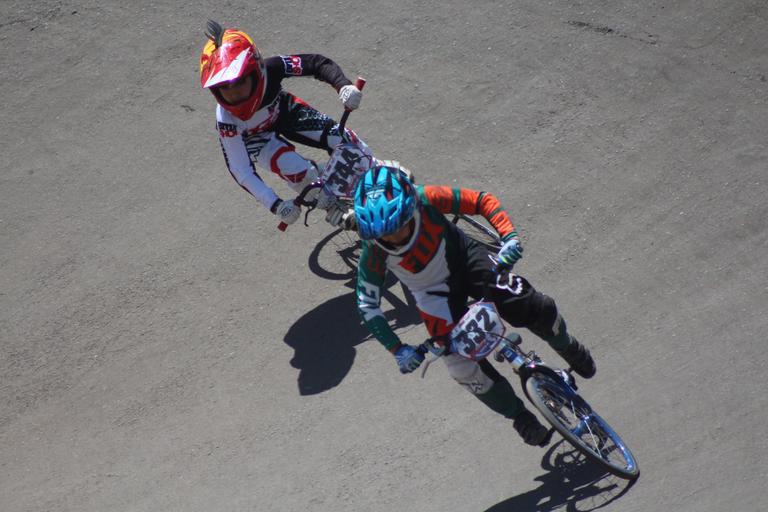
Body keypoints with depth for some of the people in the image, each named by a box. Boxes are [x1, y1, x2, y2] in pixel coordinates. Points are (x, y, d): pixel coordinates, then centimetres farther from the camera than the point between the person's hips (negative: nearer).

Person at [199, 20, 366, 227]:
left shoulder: (270, 69, -38)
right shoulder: (226, 119, -39)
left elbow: (318, 63, -30)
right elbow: (241, 170, -33)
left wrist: (344, 86, -49)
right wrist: (276, 206, -41)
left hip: (282, 111, 2)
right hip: (256, 138, -2)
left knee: (344, 140, -10)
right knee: (299, 172, -27)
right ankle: (332, 206, 8)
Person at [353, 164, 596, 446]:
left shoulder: (425, 199, -31)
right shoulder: (373, 254, -29)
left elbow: (483, 201, -22)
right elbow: (368, 306, -19)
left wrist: (509, 236, -37)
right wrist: (397, 349, -25)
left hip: (464, 259, 0)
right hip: (434, 293, 0)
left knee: (536, 307, -13)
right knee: (463, 367, -11)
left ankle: (570, 349, 24)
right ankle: (522, 418, 16)